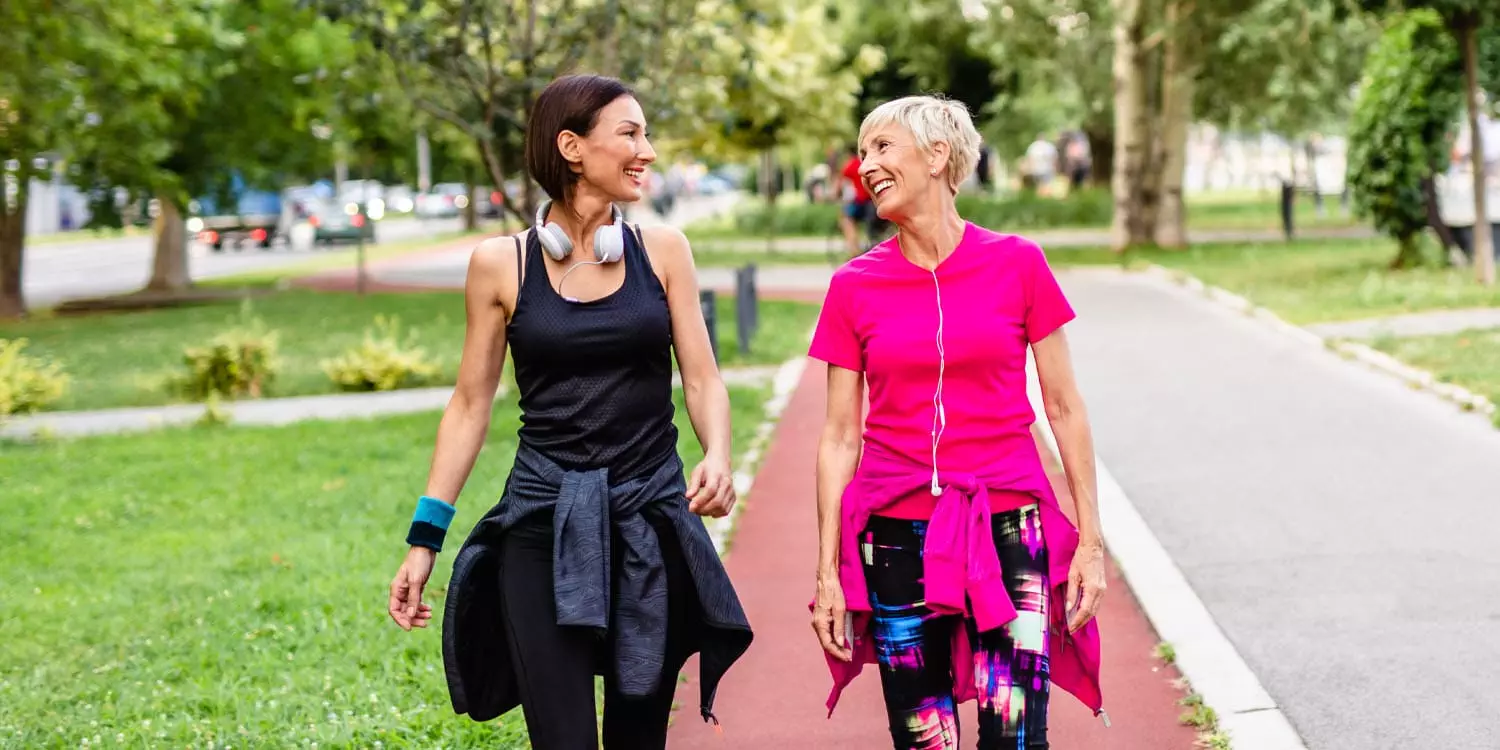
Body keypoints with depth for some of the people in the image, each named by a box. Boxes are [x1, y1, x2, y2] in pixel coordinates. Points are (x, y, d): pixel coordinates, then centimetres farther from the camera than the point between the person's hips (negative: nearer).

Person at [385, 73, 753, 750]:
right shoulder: (501, 264, 0)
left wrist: (717, 458, -18)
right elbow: (470, 405, 5)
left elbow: (702, 379, 4)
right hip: (544, 528, -2)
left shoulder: (662, 251, 4)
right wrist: (424, 539, 2)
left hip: (650, 523, 2)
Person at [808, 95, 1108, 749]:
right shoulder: (855, 286, 3)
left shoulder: (1016, 264, 0)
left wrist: (1090, 541, 1)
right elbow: (840, 437, 5)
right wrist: (828, 570, 2)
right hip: (898, 539, 1)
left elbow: (1064, 408, 4)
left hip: (1007, 530, -1)